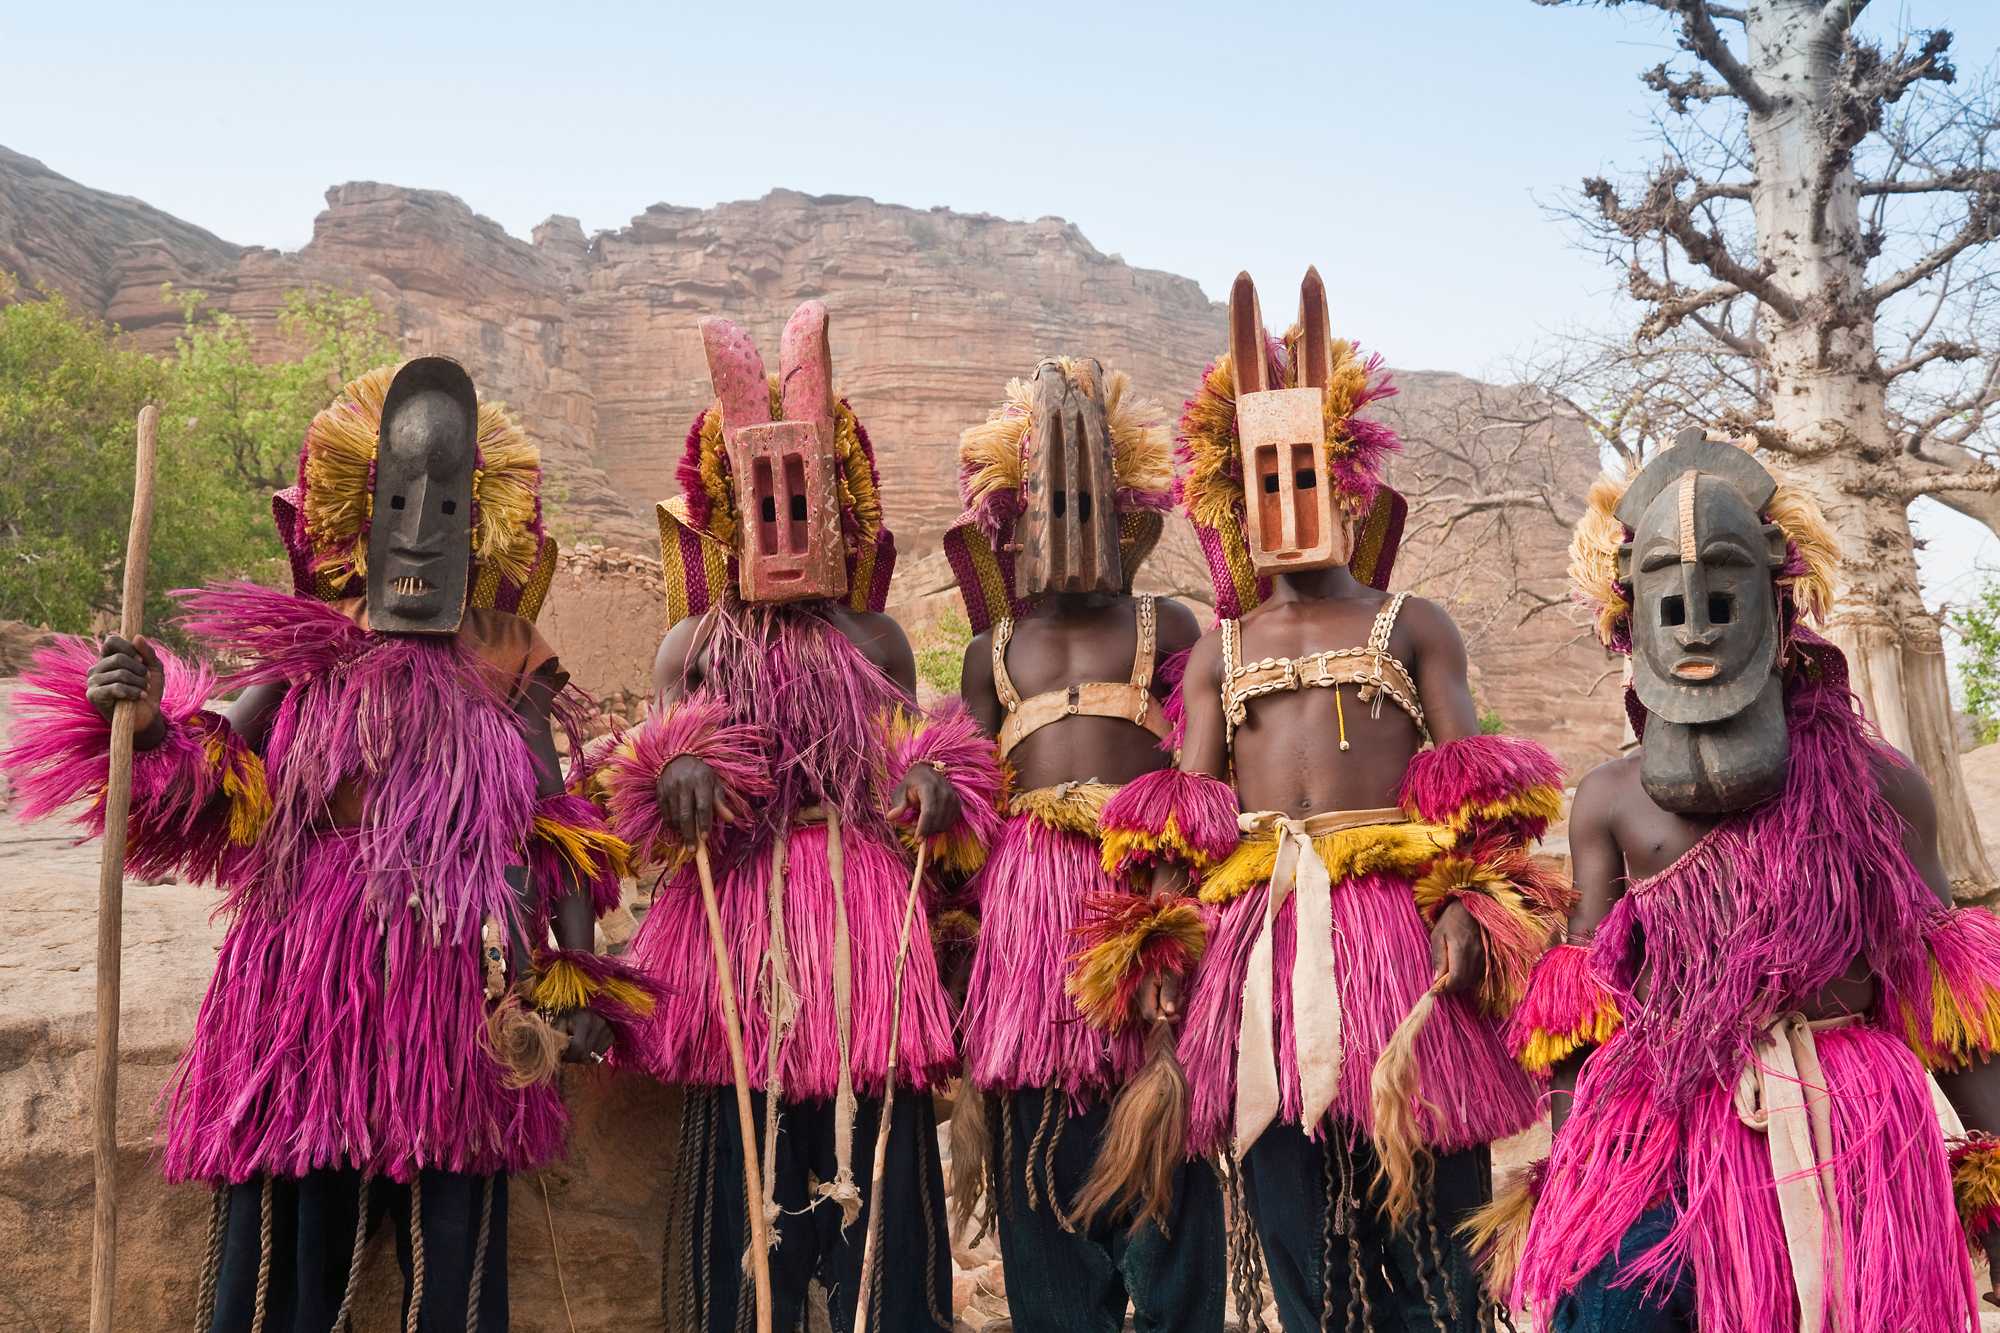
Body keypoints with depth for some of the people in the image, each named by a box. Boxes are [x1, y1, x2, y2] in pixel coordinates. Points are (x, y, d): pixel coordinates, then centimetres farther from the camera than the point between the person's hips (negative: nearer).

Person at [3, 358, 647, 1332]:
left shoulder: (504, 684, 7)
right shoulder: (302, 663, 3)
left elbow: (556, 842, 9)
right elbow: (209, 801, -1)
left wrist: (580, 980, 5)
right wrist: (148, 722, -19)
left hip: (459, 1012, 1)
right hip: (310, 994, -1)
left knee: (451, 1249, 7)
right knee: (294, 1242, 4)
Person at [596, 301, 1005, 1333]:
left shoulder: (874, 643, 12)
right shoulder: (692, 644, 10)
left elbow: (906, 765, 14)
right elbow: (648, 780, 4)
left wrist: (935, 785, -9)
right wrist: (673, 774, -18)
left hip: (862, 918, 1)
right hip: (737, 917, 0)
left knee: (874, 1158, -1)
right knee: (743, 1156, 1)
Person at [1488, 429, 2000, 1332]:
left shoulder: (1876, 783, 6)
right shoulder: (1609, 802, 7)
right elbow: (1581, 1020, 8)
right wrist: (1559, 1180, 3)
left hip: (1853, 1152, 1)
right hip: (1657, 1137, 0)